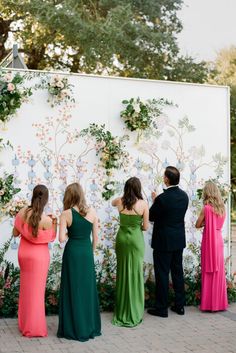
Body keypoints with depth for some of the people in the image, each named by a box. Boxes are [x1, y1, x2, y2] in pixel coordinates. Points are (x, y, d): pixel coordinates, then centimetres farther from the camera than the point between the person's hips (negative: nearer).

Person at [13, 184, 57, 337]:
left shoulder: (22, 212, -8)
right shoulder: (46, 220, -21)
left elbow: (15, 233, 4)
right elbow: (51, 239, -6)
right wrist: (54, 223, -3)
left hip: (23, 254, 5)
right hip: (39, 256, -5)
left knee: (26, 288, 19)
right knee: (36, 290, 6)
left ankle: (24, 324, 31)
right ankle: (34, 328, 14)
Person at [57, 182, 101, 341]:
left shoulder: (66, 214, -10)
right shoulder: (92, 212, -2)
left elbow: (62, 238, -13)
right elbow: (96, 237, 2)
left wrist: (69, 233, 7)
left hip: (72, 252, -2)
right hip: (87, 252, 3)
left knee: (72, 289, 7)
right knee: (88, 288, 13)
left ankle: (74, 328, 14)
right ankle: (90, 327, 22)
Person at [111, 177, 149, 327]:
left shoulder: (120, 202, -2)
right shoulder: (143, 204, -12)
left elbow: (113, 202, 24)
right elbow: (145, 227, -5)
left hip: (122, 239, 3)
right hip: (136, 241, -3)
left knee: (122, 274, 13)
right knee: (135, 275, 5)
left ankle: (121, 313, 20)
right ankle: (134, 314, 11)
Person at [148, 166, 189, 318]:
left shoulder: (162, 198, -22)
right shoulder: (184, 196, -1)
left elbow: (151, 217, -10)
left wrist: (154, 200, 3)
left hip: (163, 241, -6)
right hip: (179, 240, 7)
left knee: (162, 274, 3)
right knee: (178, 272, 15)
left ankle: (162, 308, 10)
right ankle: (180, 305, 23)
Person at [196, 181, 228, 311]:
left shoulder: (206, 208, -14)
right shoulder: (222, 208, 3)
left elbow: (197, 225, -6)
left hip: (209, 242, -5)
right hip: (219, 241, 5)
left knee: (209, 272, 3)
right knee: (218, 271, 12)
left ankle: (209, 304, 8)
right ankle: (219, 302, 18)